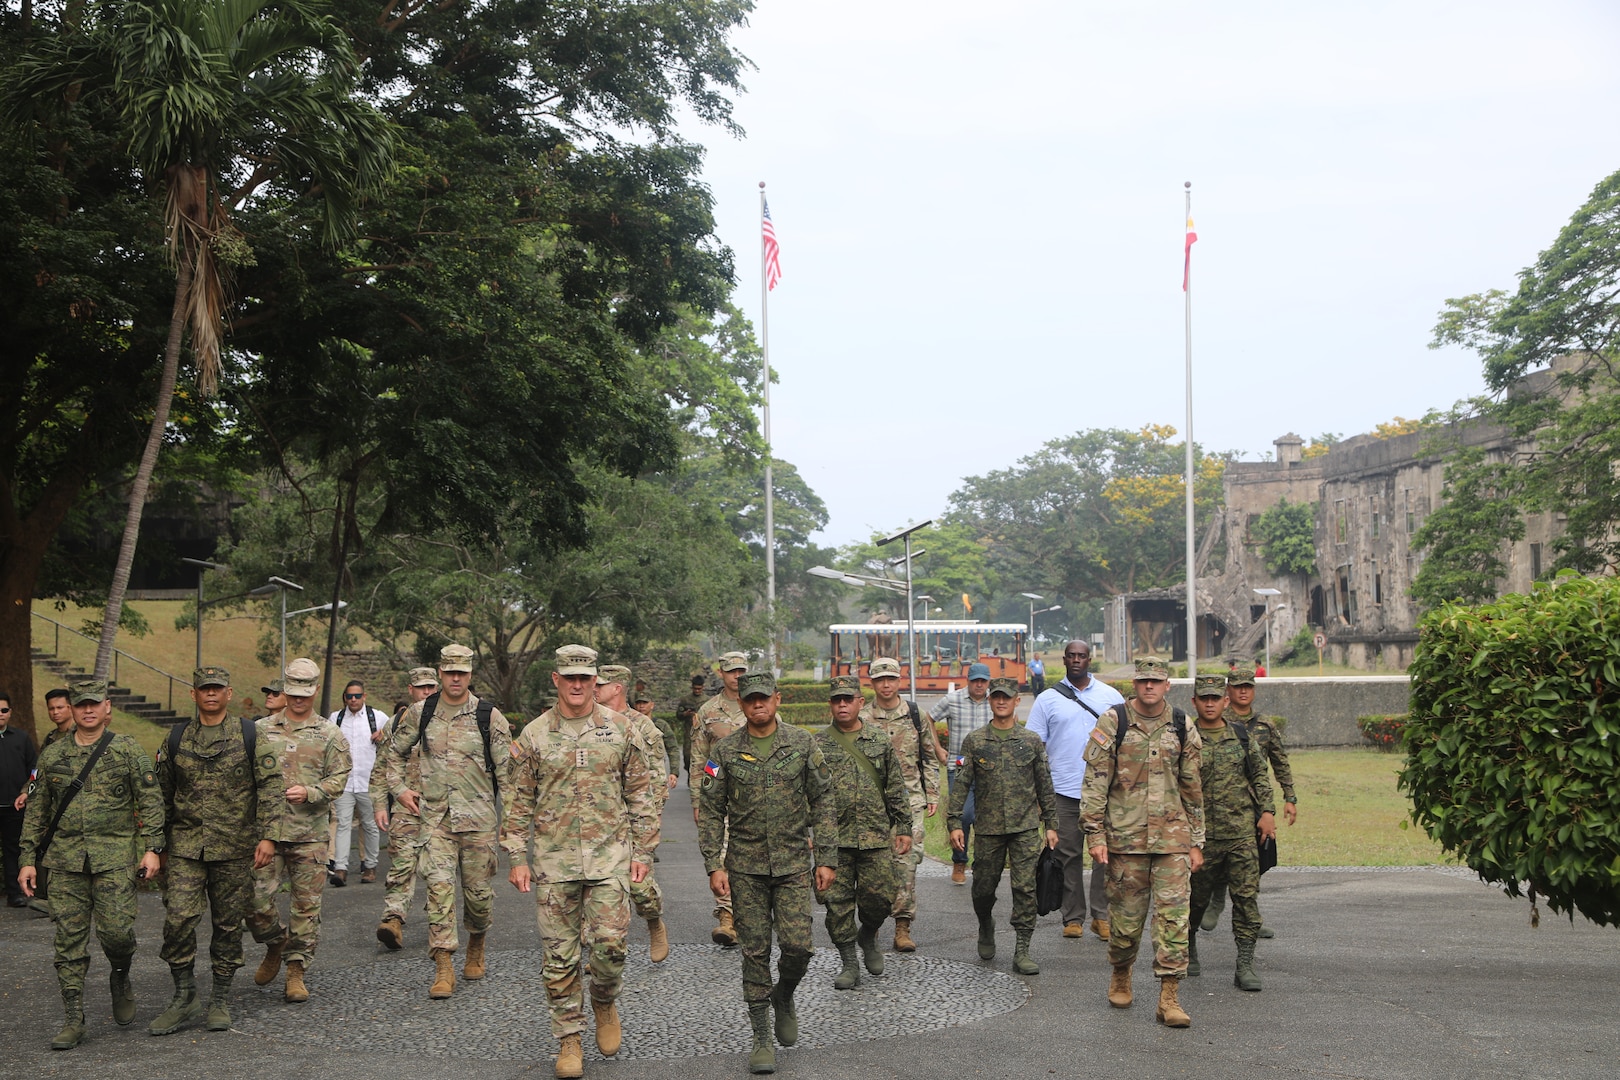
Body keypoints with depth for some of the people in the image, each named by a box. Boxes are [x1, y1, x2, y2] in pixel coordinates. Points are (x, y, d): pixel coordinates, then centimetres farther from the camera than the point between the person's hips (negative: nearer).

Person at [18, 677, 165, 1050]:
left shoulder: (127, 750, 2)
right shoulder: (51, 755, 10)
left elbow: (151, 800, 0)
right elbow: (35, 811, 14)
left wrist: (152, 848, -8)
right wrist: (28, 859, 10)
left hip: (115, 857, -3)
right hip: (65, 861, 3)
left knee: (115, 929, -11)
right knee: (69, 940, 2)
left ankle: (120, 978, 22)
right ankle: (72, 1021, 9)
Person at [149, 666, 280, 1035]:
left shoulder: (250, 735, 2)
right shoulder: (176, 738, 9)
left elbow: (270, 786, -2)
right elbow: (163, 793, 15)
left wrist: (267, 836, -10)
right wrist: (158, 844, 13)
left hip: (234, 848, -1)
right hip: (185, 846, 1)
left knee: (228, 923, 5)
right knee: (178, 918, -10)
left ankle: (220, 999, 18)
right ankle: (184, 996, 5)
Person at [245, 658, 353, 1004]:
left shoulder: (330, 736, 7)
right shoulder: (261, 730, 10)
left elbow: (338, 779, 0)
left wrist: (309, 792, -19)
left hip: (310, 834, -1)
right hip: (266, 830, 1)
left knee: (307, 904, 1)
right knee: (256, 899, -6)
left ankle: (296, 969, 12)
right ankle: (275, 944, 22)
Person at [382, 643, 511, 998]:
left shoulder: (489, 716, -3)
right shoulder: (420, 713, 4)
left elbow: (507, 769, -1)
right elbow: (395, 749, 20)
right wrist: (399, 788, 7)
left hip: (479, 817, -1)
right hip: (435, 817, 1)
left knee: (478, 891, 6)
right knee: (439, 885, -11)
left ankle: (476, 946, 35)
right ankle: (443, 968, -10)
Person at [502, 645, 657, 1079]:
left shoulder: (619, 729, 3)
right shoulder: (534, 734, 3)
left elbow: (642, 792, 7)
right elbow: (519, 800, 6)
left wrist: (643, 850, 3)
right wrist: (517, 857, 1)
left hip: (610, 854, 0)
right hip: (553, 859, 1)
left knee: (610, 943, -8)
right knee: (560, 954, 3)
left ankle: (604, 1001, 23)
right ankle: (569, 1039, 15)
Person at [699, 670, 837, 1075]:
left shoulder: (803, 744, 0)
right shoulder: (725, 751, 0)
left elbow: (823, 804, 3)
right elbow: (711, 812, 2)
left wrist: (826, 859, -2)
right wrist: (714, 865, -5)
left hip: (793, 863, 0)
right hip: (745, 866, 0)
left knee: (797, 946, -8)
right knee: (755, 952, 2)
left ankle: (784, 996, 25)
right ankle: (762, 1039, 12)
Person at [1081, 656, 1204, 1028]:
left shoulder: (1182, 728, 7)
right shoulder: (1113, 722, -1)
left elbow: (1192, 788, 13)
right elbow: (1094, 782, -2)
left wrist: (1197, 842, 12)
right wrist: (1095, 834, -7)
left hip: (1173, 836, 2)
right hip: (1125, 836, -1)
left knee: (1173, 914, -6)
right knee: (1126, 914, 7)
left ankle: (1168, 997, -2)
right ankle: (1120, 977, 32)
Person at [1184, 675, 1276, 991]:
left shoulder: (1241, 735, 7)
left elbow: (1260, 774, 14)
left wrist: (1267, 811, 5)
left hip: (1242, 833, 2)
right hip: (1201, 834, -2)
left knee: (1247, 897, -4)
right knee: (1196, 897, 9)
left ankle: (1245, 966, 0)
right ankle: (1188, 950, 34)